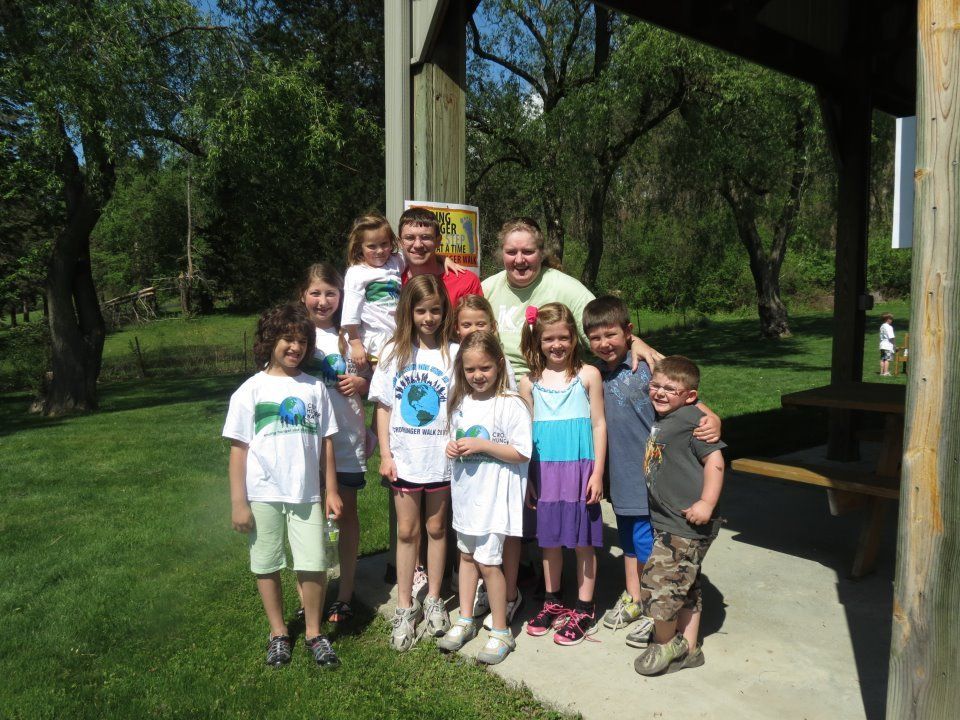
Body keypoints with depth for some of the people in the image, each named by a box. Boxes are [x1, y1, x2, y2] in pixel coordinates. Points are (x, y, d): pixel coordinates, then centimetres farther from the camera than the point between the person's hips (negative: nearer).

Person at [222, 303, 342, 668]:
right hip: (263, 495, -1)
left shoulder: (315, 388, 4)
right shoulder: (251, 391, -2)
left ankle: (314, 632, 23)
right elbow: (238, 448, -3)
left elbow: (326, 442, 8)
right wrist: (238, 502, -5)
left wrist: (331, 490, 6)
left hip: (306, 493, 1)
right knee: (267, 566, 11)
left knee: (314, 566, 1)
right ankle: (278, 632, 31)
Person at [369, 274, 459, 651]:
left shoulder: (453, 353, -4)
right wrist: (385, 454, -2)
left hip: (441, 458, -1)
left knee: (436, 527, 12)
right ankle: (405, 606, 22)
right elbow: (383, 406, 2)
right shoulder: (394, 353, 1)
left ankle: (433, 599, 29)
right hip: (404, 458, 1)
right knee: (407, 531, 9)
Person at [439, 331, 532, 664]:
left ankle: (501, 632, 16)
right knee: (466, 553, 17)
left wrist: (482, 445, -23)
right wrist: (453, 448, -4)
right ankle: (466, 621, 34)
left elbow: (521, 453, -16)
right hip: (466, 490, 7)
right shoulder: (460, 403, 6)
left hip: (495, 494, -7)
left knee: (487, 560, -3)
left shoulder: (511, 405, -15)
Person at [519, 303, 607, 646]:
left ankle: (584, 610, 19)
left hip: (580, 468, -2)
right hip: (545, 471, 3)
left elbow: (598, 424, -1)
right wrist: (527, 478, 6)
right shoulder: (530, 382, 3)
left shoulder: (588, 375, -2)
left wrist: (597, 472, -6)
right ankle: (552, 603, 30)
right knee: (549, 539, 12)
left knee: (583, 540, 6)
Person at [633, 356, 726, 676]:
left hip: (687, 523, -9)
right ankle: (689, 649, 32)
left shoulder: (692, 419, -15)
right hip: (667, 521, 9)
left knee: (658, 582, -6)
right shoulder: (661, 420, 11)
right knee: (685, 587, 18)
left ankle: (665, 643, 18)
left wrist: (707, 503, -21)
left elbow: (715, 460, -18)